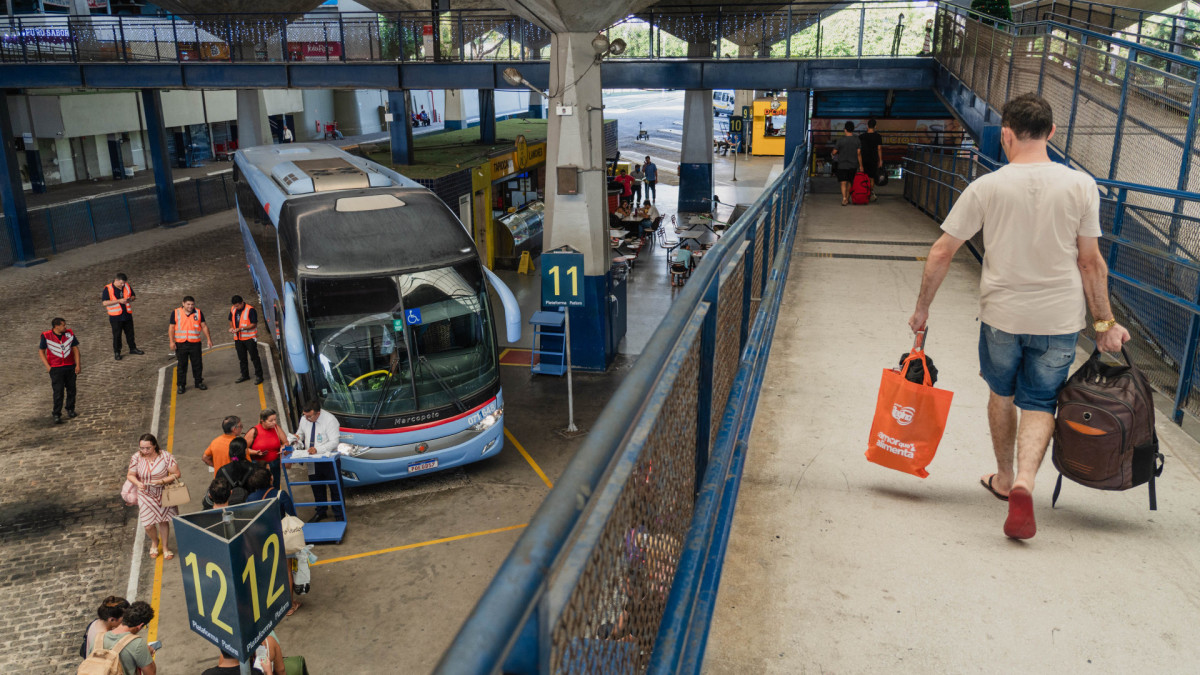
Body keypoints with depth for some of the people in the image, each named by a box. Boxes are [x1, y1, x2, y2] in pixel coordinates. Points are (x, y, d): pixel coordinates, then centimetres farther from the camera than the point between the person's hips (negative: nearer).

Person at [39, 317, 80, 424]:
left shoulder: (69, 334, 0)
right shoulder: (46, 336, -7)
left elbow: (75, 348, 7)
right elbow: (41, 351, 2)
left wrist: (78, 364, 1)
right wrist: (47, 366, -6)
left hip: (70, 367, 3)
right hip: (56, 368, -3)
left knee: (71, 389, 11)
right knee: (58, 392, -5)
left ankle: (70, 410, 26)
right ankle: (57, 415, 0)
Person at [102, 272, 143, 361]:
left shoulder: (127, 286, 3)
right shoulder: (108, 289, -12)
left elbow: (133, 296, 15)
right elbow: (105, 302, -18)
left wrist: (130, 299, -10)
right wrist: (119, 301, -25)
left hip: (127, 314, 4)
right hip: (115, 316, -4)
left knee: (130, 332, 15)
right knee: (117, 335, 4)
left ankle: (133, 348, 31)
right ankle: (116, 352, 17)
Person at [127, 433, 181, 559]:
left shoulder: (165, 456, -16)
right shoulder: (136, 457, -11)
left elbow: (176, 474, -13)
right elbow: (130, 475, 0)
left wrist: (161, 481, -26)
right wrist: (138, 483, -21)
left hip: (164, 494, -1)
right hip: (146, 495, 1)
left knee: (163, 521, 11)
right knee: (148, 525, 3)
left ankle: (164, 547, 33)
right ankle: (154, 541, 37)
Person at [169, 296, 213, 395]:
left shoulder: (198, 313, 4)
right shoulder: (176, 313, 0)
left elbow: (204, 326, 8)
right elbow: (171, 328, 2)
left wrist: (208, 339, 3)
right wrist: (172, 342, -5)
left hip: (195, 343, 1)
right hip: (180, 343, -1)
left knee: (197, 364, 6)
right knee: (181, 365, 4)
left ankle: (199, 383, 20)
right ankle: (181, 385, 11)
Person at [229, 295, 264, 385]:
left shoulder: (250, 310, -16)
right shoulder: (233, 309, 6)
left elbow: (254, 324, -17)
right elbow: (231, 320, 20)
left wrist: (240, 328, -23)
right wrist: (231, 327, -1)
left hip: (249, 338, -7)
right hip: (238, 338, 7)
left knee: (254, 357, -3)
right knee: (241, 358, 14)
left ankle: (259, 376, 3)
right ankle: (245, 375, 26)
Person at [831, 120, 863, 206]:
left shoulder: (840, 139, -10)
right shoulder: (857, 139, -3)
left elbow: (834, 152, -7)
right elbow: (859, 153, -3)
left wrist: (835, 154, 18)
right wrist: (861, 165, 2)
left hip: (842, 165, -3)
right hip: (853, 165, 3)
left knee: (843, 183, -2)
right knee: (849, 182, 15)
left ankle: (844, 199, -18)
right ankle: (847, 199, 21)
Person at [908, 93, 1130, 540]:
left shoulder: (986, 188, -9)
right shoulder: (1081, 185, -6)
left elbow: (941, 253, -6)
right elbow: (1091, 262, -2)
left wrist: (922, 309, 5)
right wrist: (1104, 322, 7)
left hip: (1002, 315, 0)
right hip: (1059, 318, 0)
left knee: (1002, 393, 22)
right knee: (1039, 404, 9)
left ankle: (1004, 478, 37)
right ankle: (1023, 484, -13)